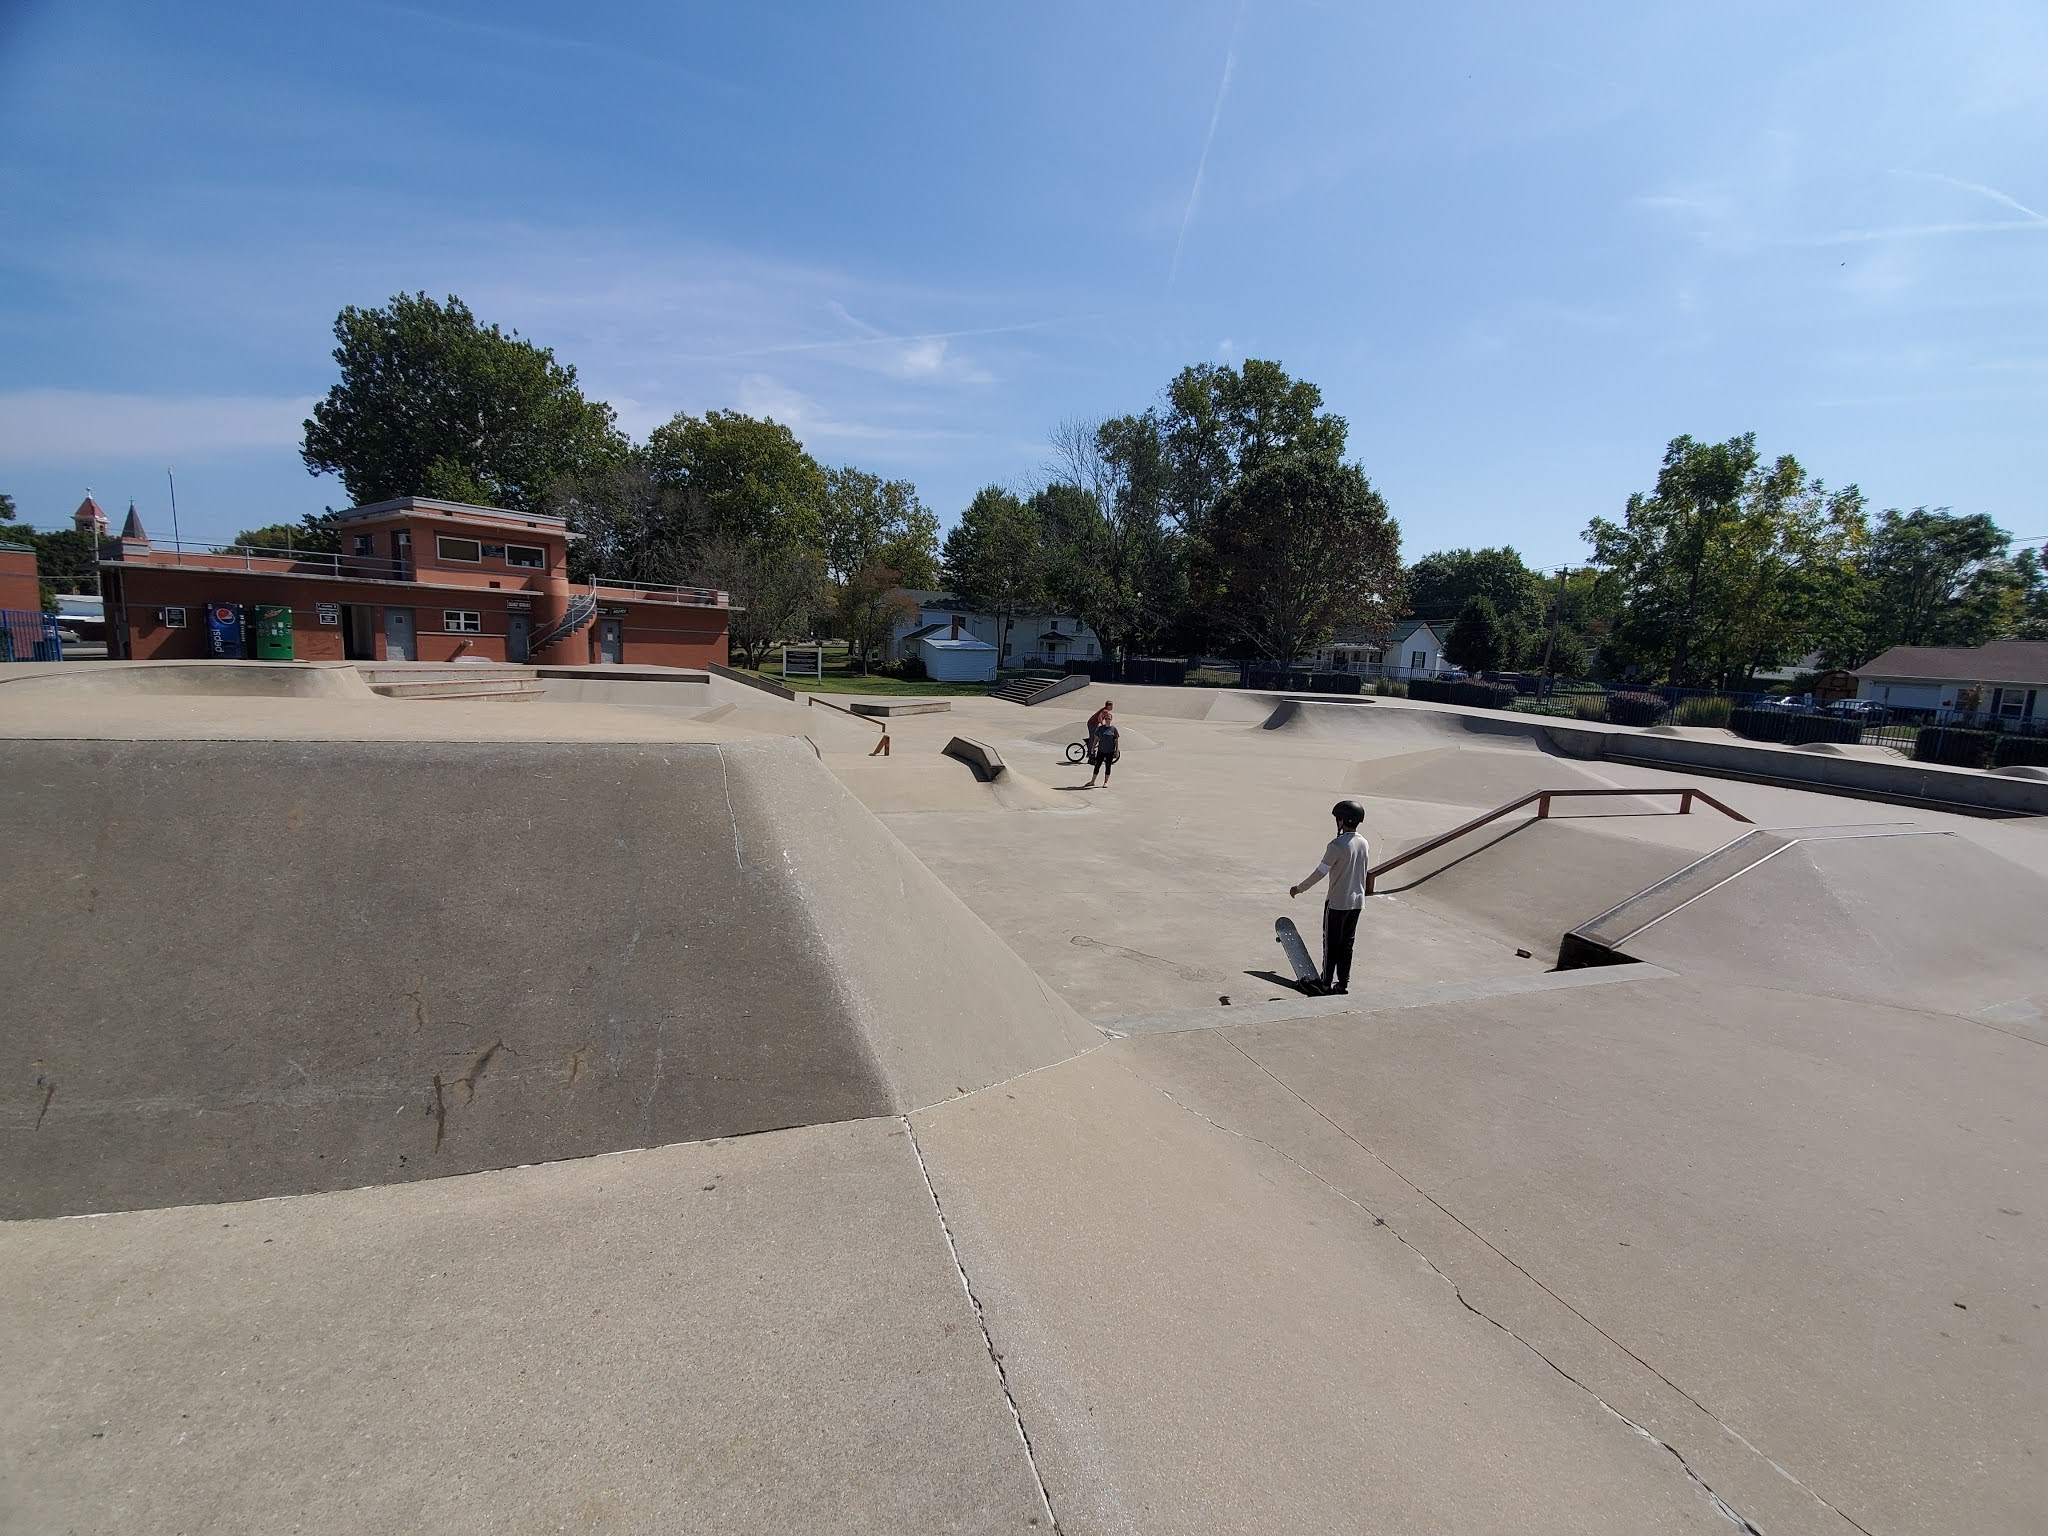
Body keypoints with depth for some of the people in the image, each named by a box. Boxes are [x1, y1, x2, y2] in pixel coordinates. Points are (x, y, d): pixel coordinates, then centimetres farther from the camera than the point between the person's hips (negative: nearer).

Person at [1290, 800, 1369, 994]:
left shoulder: (1337, 844, -20)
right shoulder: (1363, 843, 2)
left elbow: (1321, 871, -18)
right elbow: (1366, 870, 12)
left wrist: (1299, 888, -7)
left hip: (1337, 902, -6)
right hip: (1357, 900, 6)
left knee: (1331, 943, 6)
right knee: (1347, 943, 14)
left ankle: (1327, 983, 13)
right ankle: (1343, 983, 19)